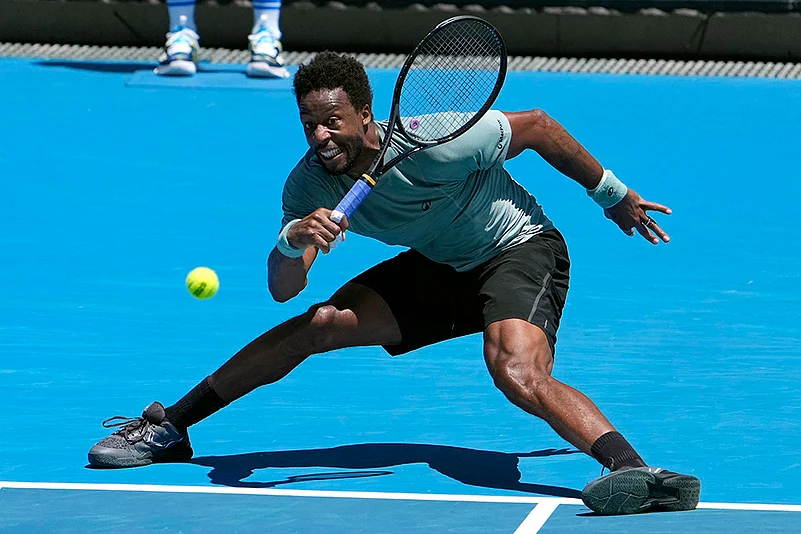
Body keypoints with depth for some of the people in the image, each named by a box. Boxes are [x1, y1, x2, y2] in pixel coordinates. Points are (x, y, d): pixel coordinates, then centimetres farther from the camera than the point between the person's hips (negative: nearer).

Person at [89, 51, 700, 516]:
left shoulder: (433, 145, -31)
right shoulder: (308, 184, -14)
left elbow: (537, 127, -17)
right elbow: (283, 289, -19)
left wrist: (615, 196, -4)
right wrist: (295, 242, -43)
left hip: (521, 248, -6)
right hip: (438, 268, 6)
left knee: (519, 375, -35)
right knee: (315, 324, -5)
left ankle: (640, 474, -50)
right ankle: (168, 428, 7)